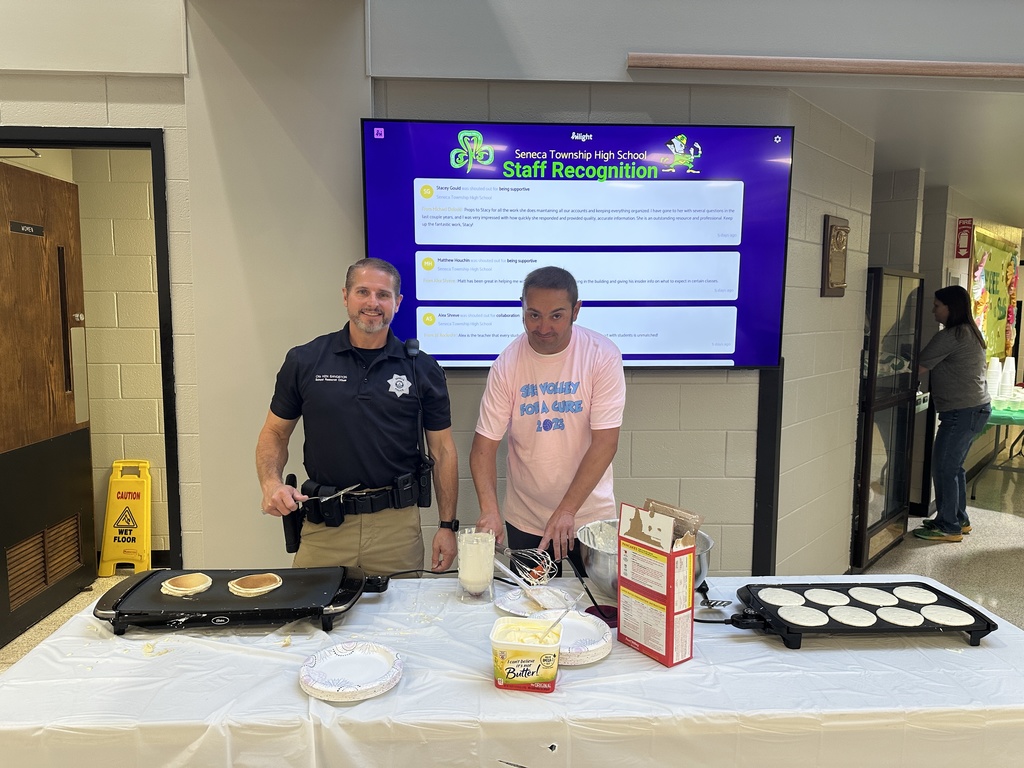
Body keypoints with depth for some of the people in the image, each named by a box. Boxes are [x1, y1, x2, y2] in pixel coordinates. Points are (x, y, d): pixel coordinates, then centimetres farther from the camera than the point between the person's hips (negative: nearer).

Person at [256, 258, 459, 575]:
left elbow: (442, 450, 4)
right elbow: (275, 433, 9)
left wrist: (447, 526, 1)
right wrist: (271, 483, -10)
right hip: (323, 526, 0)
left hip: (398, 525, 0)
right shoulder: (304, 361, 1)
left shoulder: (422, 369, 1)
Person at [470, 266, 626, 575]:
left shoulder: (602, 356, -13)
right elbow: (484, 445, -8)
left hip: (590, 514, -1)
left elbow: (605, 442, -16)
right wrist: (489, 509, -23)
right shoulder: (507, 364, -9)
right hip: (524, 521, 1)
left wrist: (567, 510, -21)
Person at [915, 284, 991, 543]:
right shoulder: (970, 332, 13)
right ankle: (959, 519, 28)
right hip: (978, 408, 10)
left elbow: (918, 367, -18)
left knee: (943, 468, -2)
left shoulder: (950, 336, -18)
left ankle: (949, 527, 7)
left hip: (962, 412, -10)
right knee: (954, 466, 18)